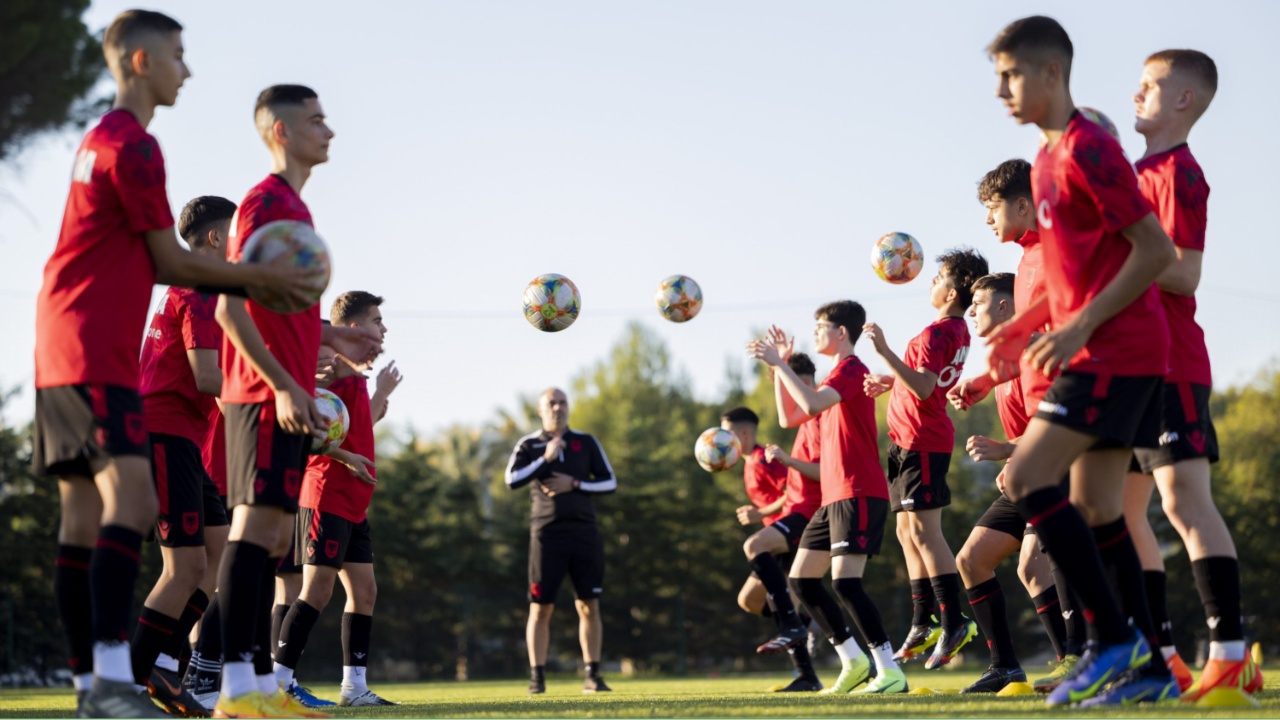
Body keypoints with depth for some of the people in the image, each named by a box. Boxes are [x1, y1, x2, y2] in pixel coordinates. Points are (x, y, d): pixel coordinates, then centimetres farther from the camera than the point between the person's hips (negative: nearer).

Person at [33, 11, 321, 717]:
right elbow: (170, 261, -7)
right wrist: (259, 277, 2)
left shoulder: (101, 140, 22)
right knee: (132, 499, -19)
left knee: (84, 514, 6)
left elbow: (148, 267, 23)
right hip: (95, 354, -11)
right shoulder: (132, 145, -9)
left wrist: (247, 279, 19)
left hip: (62, 356, 11)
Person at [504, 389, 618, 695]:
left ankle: (592, 675, 8)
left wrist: (574, 484, -8)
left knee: (589, 606, 1)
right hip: (546, 533, -2)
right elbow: (512, 480, -11)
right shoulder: (529, 445, 5)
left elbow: (610, 482, 6)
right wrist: (546, 458, -16)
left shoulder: (586, 442, 10)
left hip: (584, 532, 2)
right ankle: (537, 677, 2)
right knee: (540, 608, -3)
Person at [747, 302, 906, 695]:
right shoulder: (835, 377, 22)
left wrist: (779, 363, -18)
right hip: (834, 496, 10)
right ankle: (854, 662, 14)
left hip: (859, 493, -10)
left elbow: (812, 404, -26)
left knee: (845, 581, -20)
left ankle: (890, 672, -19)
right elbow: (790, 417, 23)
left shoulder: (851, 368, -9)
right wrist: (779, 366, 17)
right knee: (801, 579, 10)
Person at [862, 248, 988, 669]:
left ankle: (955, 624, -16)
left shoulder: (937, 333, -17)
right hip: (910, 440, 11)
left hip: (921, 440, -11)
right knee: (908, 531, 13)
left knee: (923, 530, -13)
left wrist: (885, 353, -31)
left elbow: (924, 387, -29)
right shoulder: (958, 331, 14)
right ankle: (922, 626, 16)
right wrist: (891, 382, 18)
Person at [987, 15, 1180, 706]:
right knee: (1095, 506, 8)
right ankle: (1148, 668, 10)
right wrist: (1028, 323, 14)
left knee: (1025, 477, -14)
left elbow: (1155, 250, -18)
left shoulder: (1087, 149, -14)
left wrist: (1080, 325, -20)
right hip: (1104, 354, 10)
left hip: (1115, 351, -10)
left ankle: (1117, 639, -10)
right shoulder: (1047, 159, 16)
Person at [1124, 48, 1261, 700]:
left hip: (1170, 366, -10)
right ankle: (1161, 655, 14)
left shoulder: (1177, 171, -9)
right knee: (1122, 510, 10)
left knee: (1184, 498, -17)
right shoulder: (1144, 172, 19)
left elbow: (1184, 274, -17)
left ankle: (1230, 654, -20)